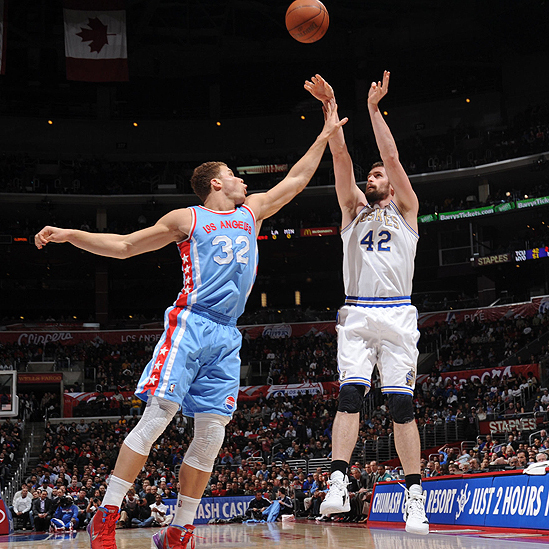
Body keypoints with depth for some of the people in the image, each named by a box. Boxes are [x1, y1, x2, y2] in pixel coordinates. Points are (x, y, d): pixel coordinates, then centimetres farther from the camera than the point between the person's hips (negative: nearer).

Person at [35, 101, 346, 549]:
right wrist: (69, 235, 2)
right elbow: (124, 245, 12)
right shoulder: (187, 219, 8)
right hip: (190, 324, -5)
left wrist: (326, 134, 30)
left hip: (227, 336, 5)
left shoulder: (252, 211, 22)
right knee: (157, 416, -15)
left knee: (211, 435, -2)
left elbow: (296, 180, 31)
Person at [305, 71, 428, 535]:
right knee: (350, 395, -15)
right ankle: (338, 484, -23)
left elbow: (392, 156, 3)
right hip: (357, 316, 1)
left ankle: (415, 497, -3)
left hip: (398, 316, -1)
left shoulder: (406, 210, 16)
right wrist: (331, 107, -1)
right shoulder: (353, 209, 20)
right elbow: (341, 157, 8)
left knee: (401, 405, -6)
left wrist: (374, 108, 3)